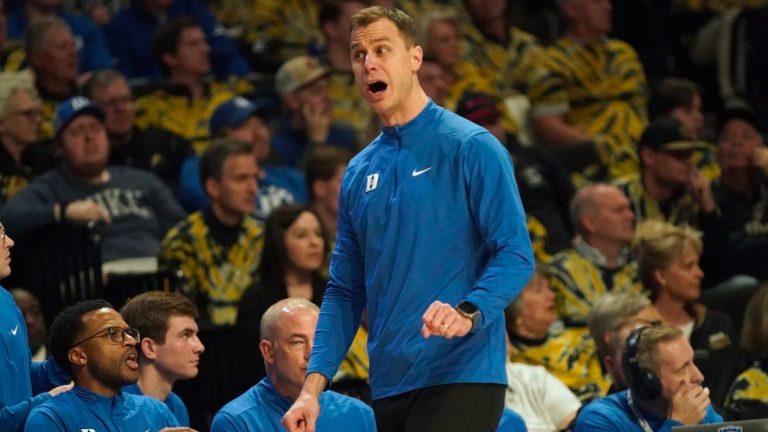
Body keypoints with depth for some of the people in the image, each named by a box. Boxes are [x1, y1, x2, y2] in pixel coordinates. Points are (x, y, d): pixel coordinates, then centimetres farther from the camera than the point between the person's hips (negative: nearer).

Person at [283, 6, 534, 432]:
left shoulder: (471, 147, -3)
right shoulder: (359, 172, 16)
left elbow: (515, 255, -9)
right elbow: (344, 292, 18)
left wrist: (468, 313, -27)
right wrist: (313, 385, 7)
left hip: (460, 377, -7)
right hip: (388, 389, 7)